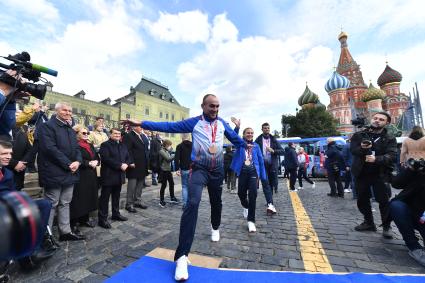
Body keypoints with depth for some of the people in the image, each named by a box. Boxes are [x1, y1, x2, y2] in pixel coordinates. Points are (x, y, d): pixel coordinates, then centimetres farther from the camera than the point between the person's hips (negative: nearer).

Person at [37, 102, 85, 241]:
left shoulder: (71, 129, 17)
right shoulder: (47, 126, -8)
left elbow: (77, 148, 12)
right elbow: (50, 148, -18)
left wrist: (77, 162, -7)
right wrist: (68, 164, -18)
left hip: (70, 172, 7)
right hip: (54, 173, -7)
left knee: (65, 203, 14)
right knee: (51, 204, 4)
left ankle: (66, 231, 25)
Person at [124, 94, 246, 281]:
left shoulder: (222, 123, 5)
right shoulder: (194, 122, -6)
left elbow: (234, 137, 17)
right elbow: (169, 126, -11)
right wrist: (142, 123, -17)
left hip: (217, 170, 4)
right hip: (200, 169, -4)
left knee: (216, 202, 20)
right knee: (193, 203, -22)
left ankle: (215, 227, 51)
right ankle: (182, 256, -16)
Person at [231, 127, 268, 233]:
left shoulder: (256, 146, 8)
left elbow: (261, 160, 10)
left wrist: (263, 175, 8)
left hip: (253, 172, 0)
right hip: (243, 172, 1)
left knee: (253, 194, -13)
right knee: (241, 193, 8)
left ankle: (251, 221, -2)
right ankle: (246, 207, 43)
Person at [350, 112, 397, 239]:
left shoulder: (390, 139, 4)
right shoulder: (359, 135, 7)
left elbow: (391, 156, -10)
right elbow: (352, 149, -4)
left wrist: (376, 159, -29)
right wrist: (361, 148, -26)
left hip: (380, 174, -2)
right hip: (361, 173, 2)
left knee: (384, 200, 0)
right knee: (362, 200, 11)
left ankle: (386, 226, 18)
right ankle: (369, 222, 28)